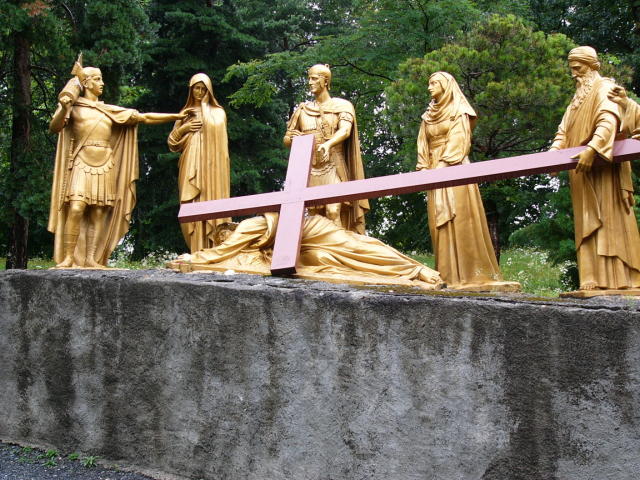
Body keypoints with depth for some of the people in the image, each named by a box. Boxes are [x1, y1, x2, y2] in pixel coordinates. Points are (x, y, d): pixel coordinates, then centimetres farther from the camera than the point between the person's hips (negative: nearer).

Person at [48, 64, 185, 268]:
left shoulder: (110, 111, 20)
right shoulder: (74, 106, 10)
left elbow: (144, 118, 17)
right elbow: (54, 128, -3)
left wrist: (177, 116, 12)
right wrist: (63, 109, -22)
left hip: (105, 165, 4)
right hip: (82, 163, -4)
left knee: (99, 213, -2)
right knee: (76, 209, -18)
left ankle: (91, 258, 0)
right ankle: (68, 257, -15)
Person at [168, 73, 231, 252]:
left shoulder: (217, 112, 13)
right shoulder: (185, 113, 20)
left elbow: (215, 127, -8)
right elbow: (172, 142, 14)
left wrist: (204, 107, 0)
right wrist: (183, 128, 0)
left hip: (211, 165, -2)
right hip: (191, 165, 2)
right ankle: (198, 253, -6)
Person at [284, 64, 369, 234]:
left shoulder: (342, 105, 5)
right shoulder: (302, 110, 16)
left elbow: (345, 130, -14)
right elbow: (286, 140, 18)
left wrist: (328, 144, -34)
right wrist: (292, 138, -8)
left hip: (333, 167, -4)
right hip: (310, 168, 4)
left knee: (333, 211, -20)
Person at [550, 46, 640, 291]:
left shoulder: (604, 88, -2)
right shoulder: (578, 98, 22)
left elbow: (608, 121, -20)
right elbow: (564, 132, 16)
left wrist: (592, 148, -34)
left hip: (602, 167, -8)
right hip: (582, 172, 8)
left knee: (607, 220, -10)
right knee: (588, 224, 3)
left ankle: (615, 280, -11)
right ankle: (595, 280, 2)